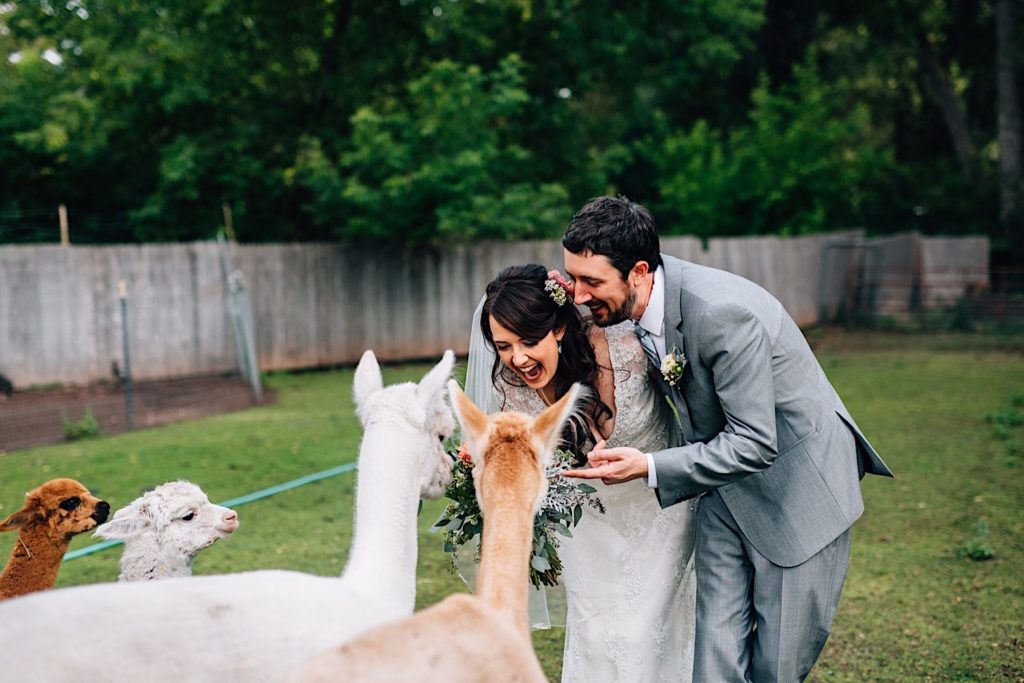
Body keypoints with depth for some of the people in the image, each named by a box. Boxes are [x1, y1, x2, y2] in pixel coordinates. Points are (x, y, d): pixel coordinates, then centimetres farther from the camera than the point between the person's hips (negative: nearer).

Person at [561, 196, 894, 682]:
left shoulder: (721, 313, -32)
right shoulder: (630, 303, -8)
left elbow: (755, 444, -30)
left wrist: (649, 468, -33)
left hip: (797, 484, -7)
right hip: (725, 484, 7)